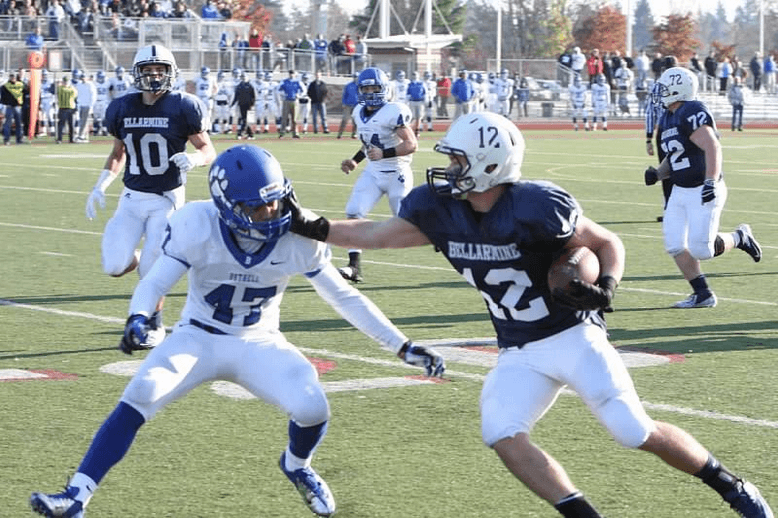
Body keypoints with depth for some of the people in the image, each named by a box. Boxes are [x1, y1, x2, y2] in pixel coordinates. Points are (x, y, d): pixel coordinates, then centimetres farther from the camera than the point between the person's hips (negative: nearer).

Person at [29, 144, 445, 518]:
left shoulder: (298, 237, -17)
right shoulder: (197, 227, -22)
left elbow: (345, 298, -7)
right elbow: (154, 283, -17)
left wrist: (404, 347, -7)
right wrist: (138, 319, -40)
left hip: (259, 344, 1)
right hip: (199, 338, -1)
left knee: (313, 409, -22)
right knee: (139, 398, -25)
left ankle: (296, 466, 15)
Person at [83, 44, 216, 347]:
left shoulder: (182, 108, -10)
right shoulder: (122, 109, 2)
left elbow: (208, 150, -4)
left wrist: (194, 159, -27)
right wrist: (100, 187, 3)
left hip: (167, 198, -4)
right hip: (132, 197, 4)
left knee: (153, 270, -7)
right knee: (114, 267, -8)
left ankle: (154, 325, 19)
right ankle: (141, 259, 29)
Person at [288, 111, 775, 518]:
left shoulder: (536, 207, -24)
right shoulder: (440, 208, -6)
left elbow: (609, 243, -12)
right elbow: (375, 234, 5)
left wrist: (605, 288, -30)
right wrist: (312, 227, -3)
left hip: (573, 337, -6)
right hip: (519, 353, 6)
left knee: (637, 432, -8)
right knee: (502, 435, -17)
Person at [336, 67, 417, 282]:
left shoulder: (393, 112, -18)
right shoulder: (360, 113, 6)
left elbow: (411, 144, -21)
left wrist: (384, 154, -31)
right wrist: (355, 160, 10)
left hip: (397, 173, -6)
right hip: (372, 173, 6)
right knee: (354, 212, -11)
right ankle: (354, 266, -13)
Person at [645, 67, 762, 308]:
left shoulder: (692, 113, -19)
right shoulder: (667, 119, 11)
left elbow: (712, 148, -27)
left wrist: (711, 182, -34)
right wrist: (657, 173, 4)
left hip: (703, 193, -9)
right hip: (680, 191, 9)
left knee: (700, 250, -12)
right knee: (675, 245, 1)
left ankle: (738, 238, 16)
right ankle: (703, 294, 11)